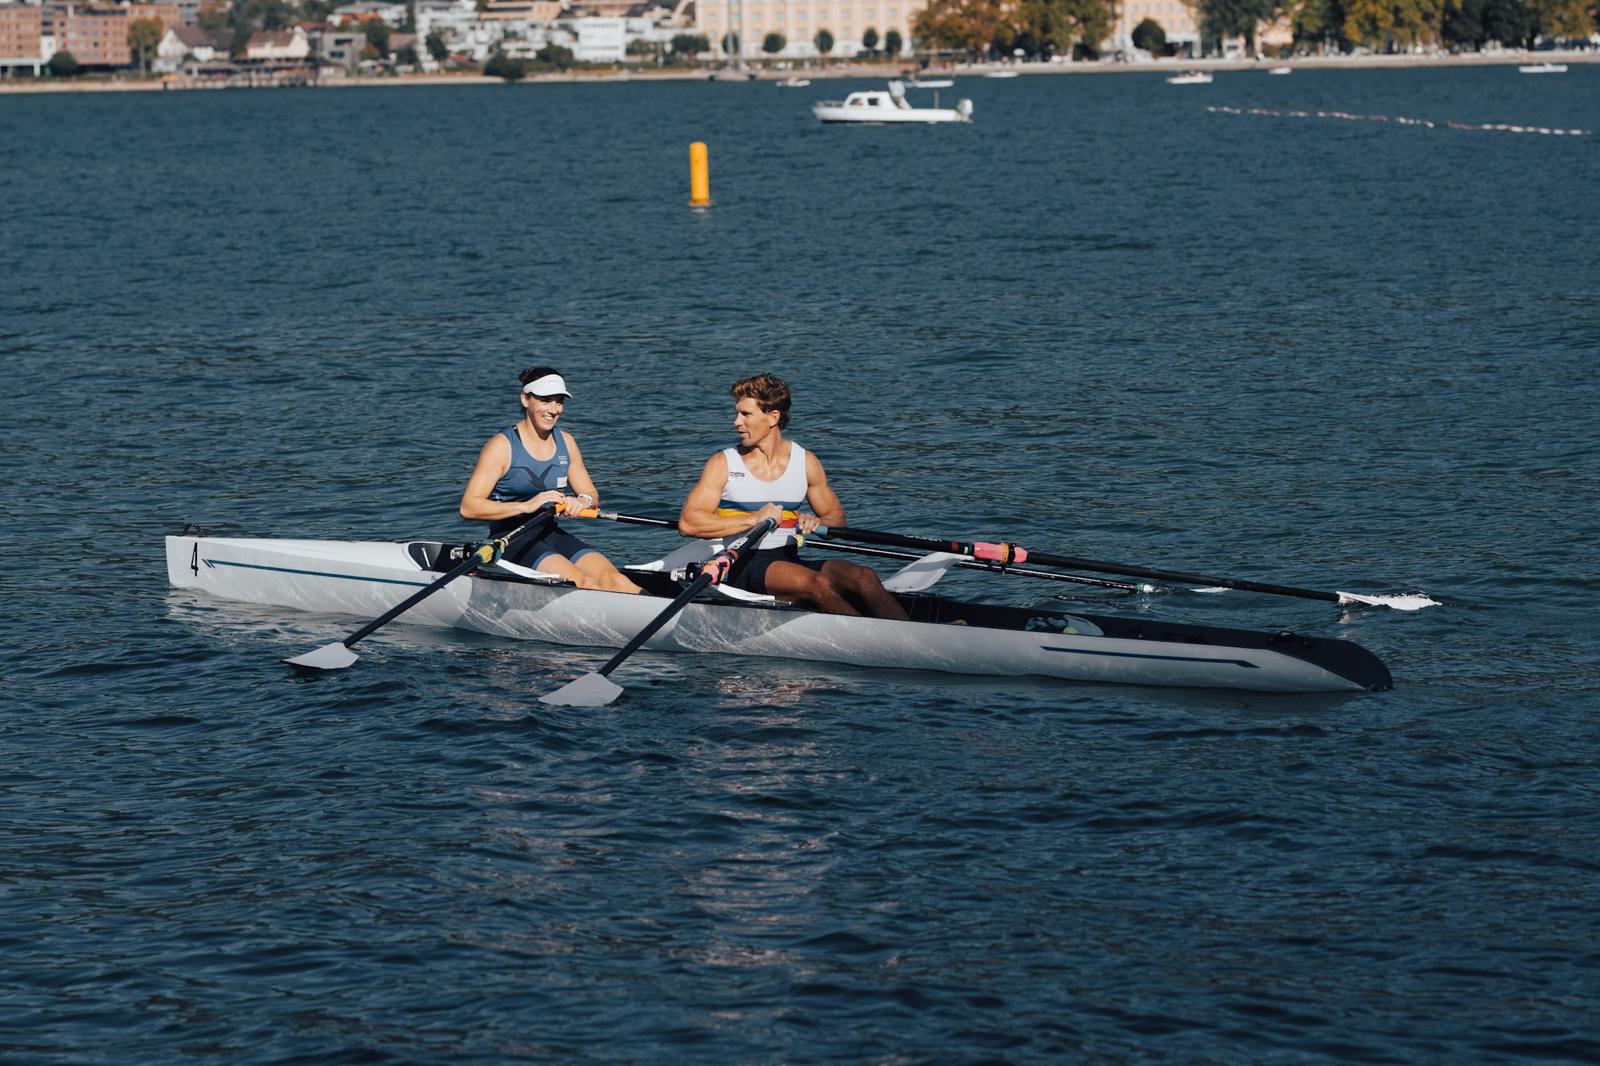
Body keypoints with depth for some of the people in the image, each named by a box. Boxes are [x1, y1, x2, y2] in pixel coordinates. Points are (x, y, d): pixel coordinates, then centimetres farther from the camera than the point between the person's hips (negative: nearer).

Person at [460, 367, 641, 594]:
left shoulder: (565, 442, 12)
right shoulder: (503, 446, -7)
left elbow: (592, 495, 19)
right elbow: (468, 507, -14)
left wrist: (583, 501, -8)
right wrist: (526, 506, -24)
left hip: (551, 534, 6)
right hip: (511, 539, -6)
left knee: (613, 579, -23)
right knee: (585, 583, -31)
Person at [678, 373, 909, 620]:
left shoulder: (805, 462, 11)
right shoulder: (723, 464, 1)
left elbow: (836, 516, 18)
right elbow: (688, 523, -9)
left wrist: (816, 523, -7)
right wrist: (755, 519, -15)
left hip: (789, 561, 4)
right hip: (741, 567, -4)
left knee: (863, 577, -24)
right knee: (817, 584, -33)